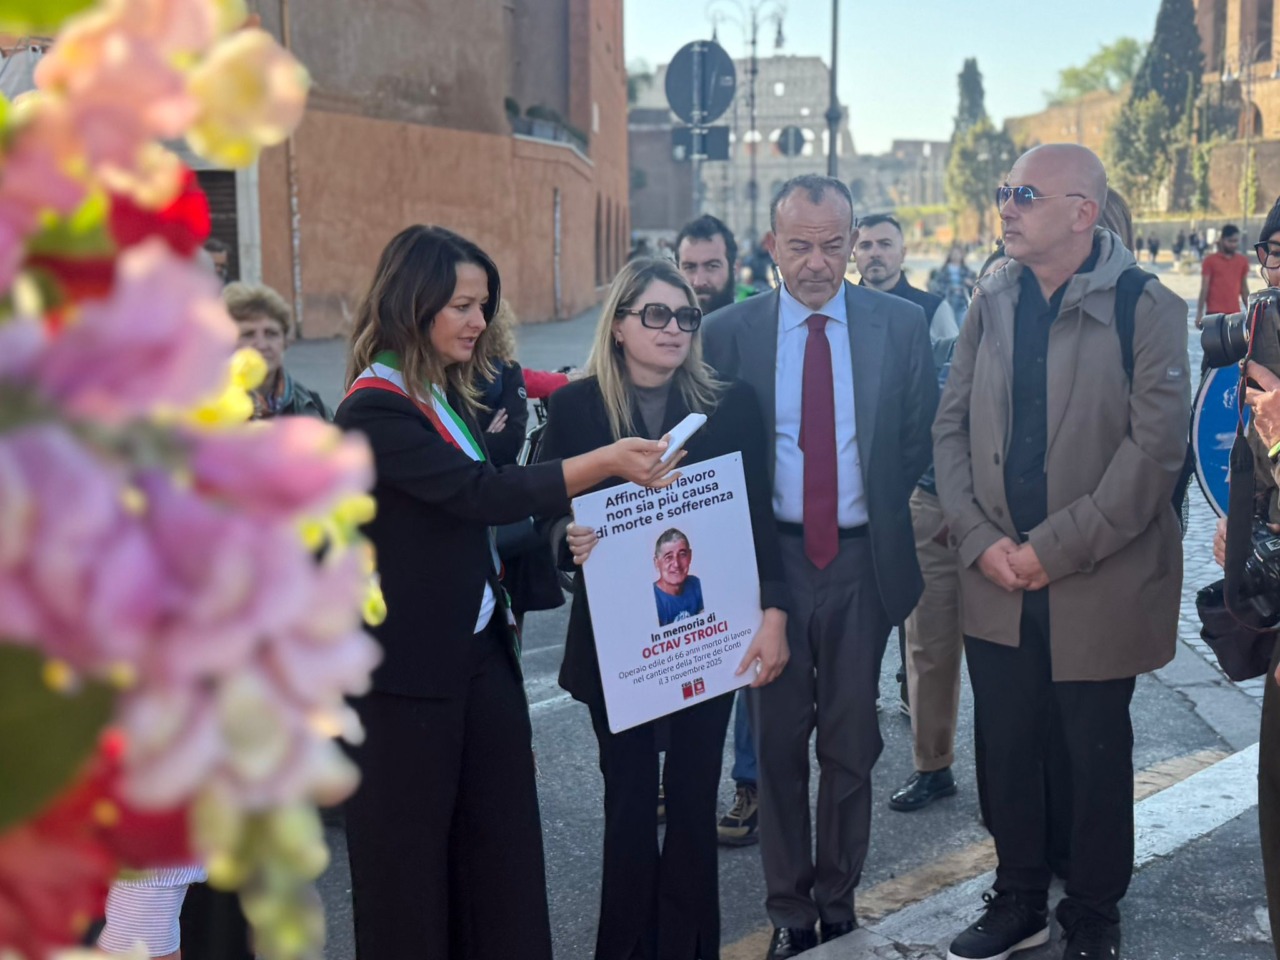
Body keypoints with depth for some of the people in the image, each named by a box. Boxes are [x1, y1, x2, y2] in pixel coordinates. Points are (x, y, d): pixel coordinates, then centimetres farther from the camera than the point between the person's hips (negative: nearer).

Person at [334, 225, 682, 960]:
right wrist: (604, 464, -29)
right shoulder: (374, 411, -16)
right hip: (412, 671, -8)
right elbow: (482, 494, -26)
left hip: (482, 651, 8)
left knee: (504, 837, 9)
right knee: (410, 852, 5)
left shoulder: (453, 396, 12)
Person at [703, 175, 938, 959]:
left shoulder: (901, 324, 0)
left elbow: (923, 439, 4)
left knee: (850, 742, 11)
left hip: (862, 559, 0)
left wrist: (891, 516, -6)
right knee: (778, 740, 9)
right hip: (769, 557, 0)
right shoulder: (728, 332, -1)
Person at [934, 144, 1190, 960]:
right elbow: (952, 426, 6)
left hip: (1099, 582, -4)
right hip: (997, 582, 4)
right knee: (1006, 748, 12)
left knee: (1097, 755, 11)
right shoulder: (992, 304, 7)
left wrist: (1056, 548, -16)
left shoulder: (1148, 308, -9)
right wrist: (981, 539, -7)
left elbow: (1156, 446, -15)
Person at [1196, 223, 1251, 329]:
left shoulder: (1243, 261, 9)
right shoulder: (1210, 260, -2)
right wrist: (1199, 313, -7)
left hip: (1235, 313, 4)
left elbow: (1244, 288, 15)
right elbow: (1204, 288, -3)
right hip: (1214, 313, -4)